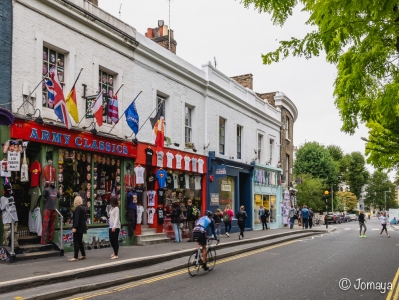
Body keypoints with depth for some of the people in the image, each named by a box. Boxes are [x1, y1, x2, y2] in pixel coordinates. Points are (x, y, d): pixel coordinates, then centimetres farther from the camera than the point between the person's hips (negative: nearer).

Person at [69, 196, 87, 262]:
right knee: (79, 241, 16)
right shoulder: (82, 208, 11)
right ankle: (83, 255, 21)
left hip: (78, 227, -9)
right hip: (81, 227, 9)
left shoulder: (77, 208, -14)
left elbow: (76, 218, -23)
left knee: (76, 242, -8)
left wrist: (74, 227, -28)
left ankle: (75, 257, -9)